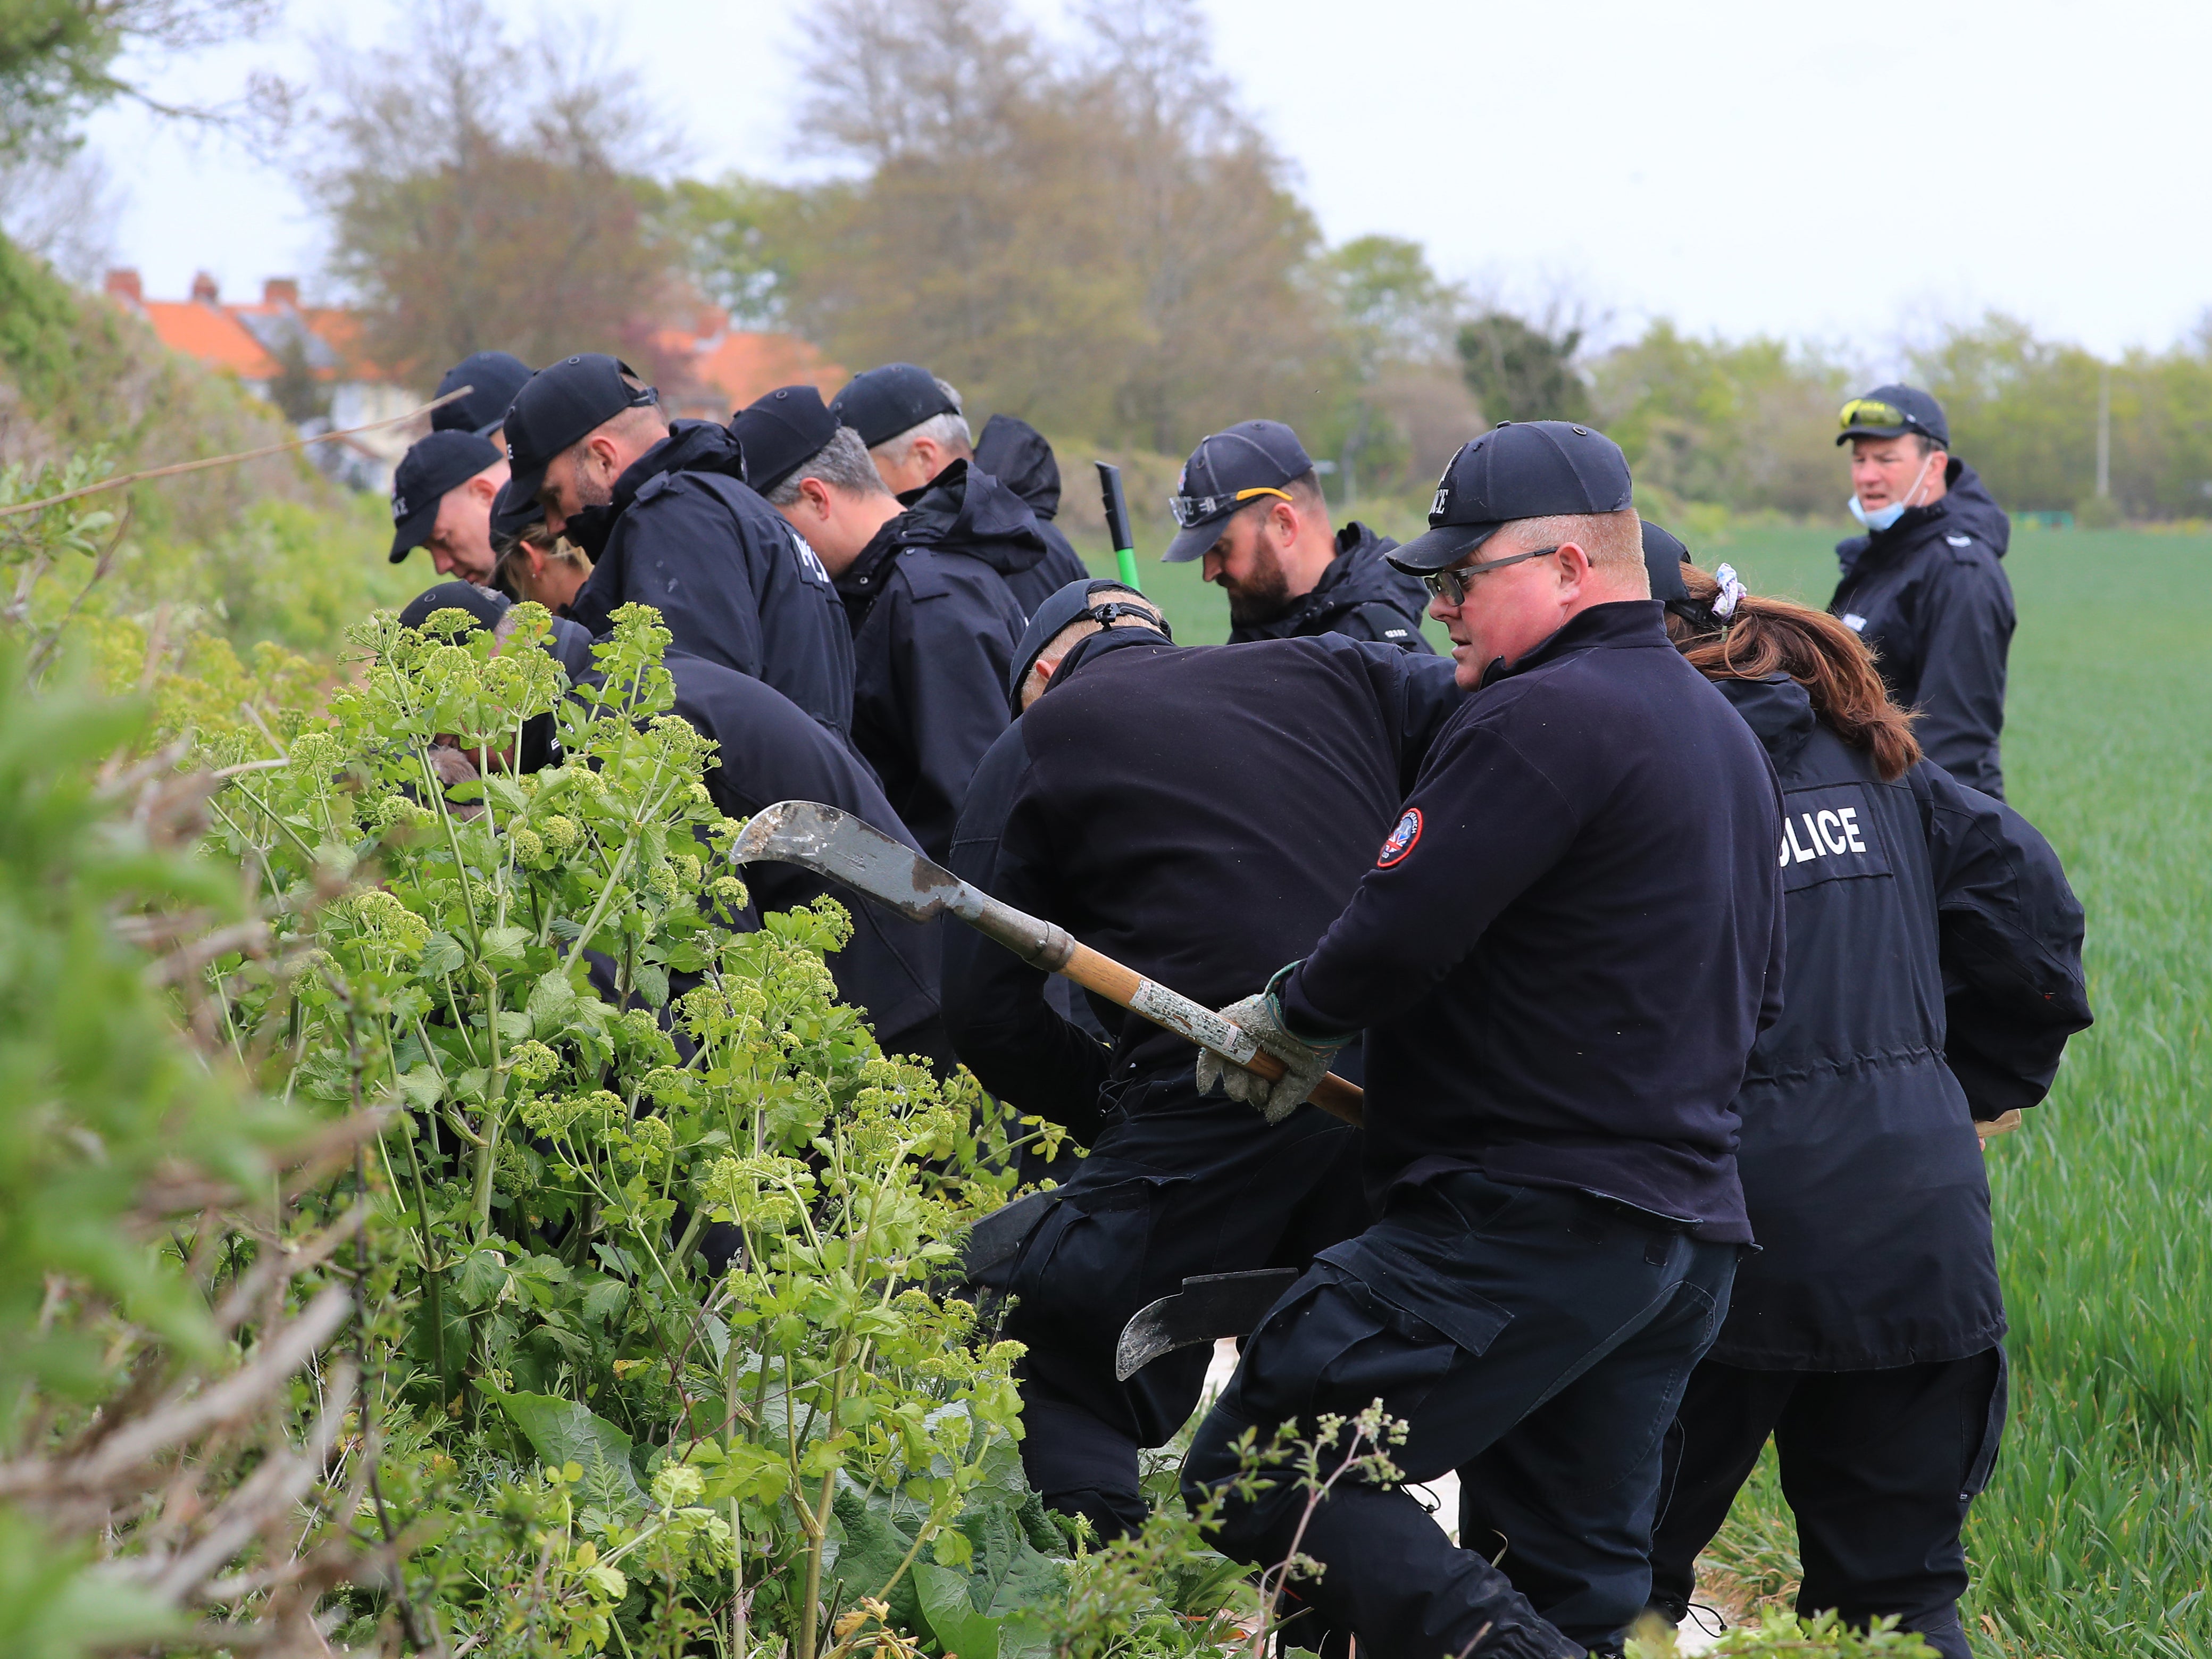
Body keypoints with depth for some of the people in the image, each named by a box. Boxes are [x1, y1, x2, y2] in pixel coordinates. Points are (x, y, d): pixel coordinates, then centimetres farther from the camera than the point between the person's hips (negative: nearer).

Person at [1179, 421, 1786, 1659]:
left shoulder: (1542, 719, -14)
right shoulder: (1728, 733, 18)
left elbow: (1395, 938, -17)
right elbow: (1757, 988, 26)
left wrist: (1287, 1018, 1)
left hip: (1526, 1223, -10)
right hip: (1693, 1223, 10)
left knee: (1257, 1477, -9)